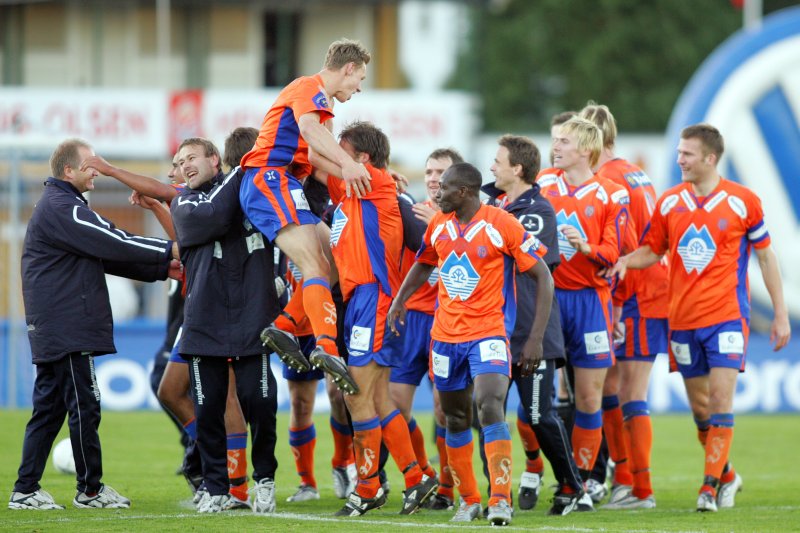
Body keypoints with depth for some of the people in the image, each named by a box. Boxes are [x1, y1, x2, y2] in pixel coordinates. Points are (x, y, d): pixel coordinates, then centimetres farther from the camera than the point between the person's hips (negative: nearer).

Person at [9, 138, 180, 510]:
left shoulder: (62, 207, 21)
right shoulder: (61, 208, -13)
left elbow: (106, 254, 20)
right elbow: (113, 245, -17)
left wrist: (162, 268, 13)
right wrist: (168, 252, -7)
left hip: (52, 333, 11)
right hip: (68, 331, -11)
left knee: (49, 408, 10)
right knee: (84, 407, -4)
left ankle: (26, 490, 9)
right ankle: (90, 489, 3)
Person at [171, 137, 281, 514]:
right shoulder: (184, 203, 10)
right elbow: (214, 216, -12)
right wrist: (240, 171, -8)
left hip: (252, 321, -1)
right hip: (204, 324, 1)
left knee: (259, 404, -4)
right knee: (208, 409, 2)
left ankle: (264, 481, 15)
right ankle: (216, 489, 12)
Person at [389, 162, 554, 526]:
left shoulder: (501, 225, -12)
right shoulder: (438, 226, 5)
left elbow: (544, 279, -8)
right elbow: (424, 264, 26)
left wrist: (536, 339, -13)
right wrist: (400, 300, 7)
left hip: (489, 331, -6)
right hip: (446, 333, 6)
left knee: (490, 408, -23)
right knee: (456, 418, 11)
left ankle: (501, 499, -22)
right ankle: (468, 500, 24)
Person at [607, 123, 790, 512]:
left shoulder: (743, 202, -3)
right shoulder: (669, 203, 5)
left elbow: (766, 257, 4)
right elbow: (652, 250, 15)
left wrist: (781, 314, 3)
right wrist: (625, 261, -8)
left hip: (726, 316, -4)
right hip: (682, 318, 4)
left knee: (720, 399, -13)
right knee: (699, 406, 8)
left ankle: (710, 486, -10)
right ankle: (726, 476, 26)